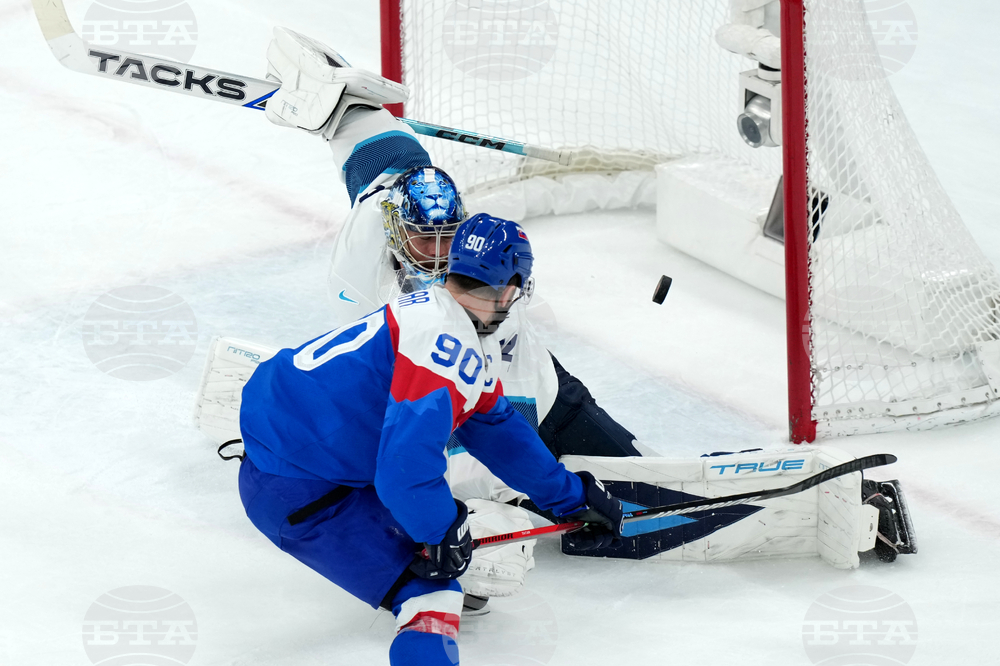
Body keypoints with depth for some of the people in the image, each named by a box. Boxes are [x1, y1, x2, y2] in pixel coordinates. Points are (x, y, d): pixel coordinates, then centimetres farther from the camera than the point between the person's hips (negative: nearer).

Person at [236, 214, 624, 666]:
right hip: (293, 491, -10)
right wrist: (442, 533, -13)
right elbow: (408, 463, -29)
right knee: (431, 597, -16)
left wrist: (571, 497, 26)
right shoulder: (447, 346, -23)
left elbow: (499, 430, 22)